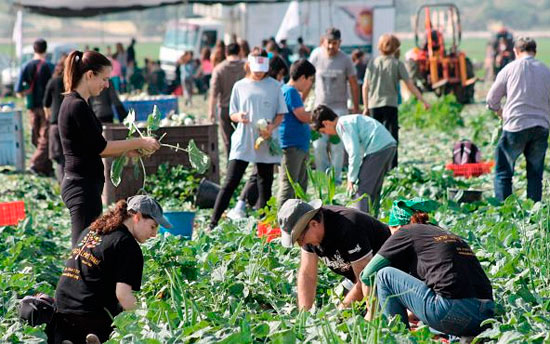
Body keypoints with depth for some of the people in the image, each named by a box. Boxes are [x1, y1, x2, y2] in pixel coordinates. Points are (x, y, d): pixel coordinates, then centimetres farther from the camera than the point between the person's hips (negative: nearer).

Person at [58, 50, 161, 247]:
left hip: (81, 185, 10)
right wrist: (139, 142, -8)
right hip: (83, 186, -10)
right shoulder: (77, 106, -17)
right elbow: (99, 147, -16)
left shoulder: (73, 103, 13)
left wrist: (127, 150, 11)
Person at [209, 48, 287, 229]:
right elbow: (232, 114, 9)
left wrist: (271, 127, -13)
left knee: (265, 184, 5)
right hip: (243, 141, -1)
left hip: (266, 142, 1)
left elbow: (281, 114, 6)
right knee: (230, 183, -7)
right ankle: (213, 223, -9)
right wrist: (238, 117, -14)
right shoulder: (240, 86, 7)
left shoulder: (274, 86, 6)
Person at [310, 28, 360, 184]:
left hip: (339, 108, -1)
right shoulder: (316, 57, 0)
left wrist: (356, 109, 2)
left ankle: (336, 178, 5)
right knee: (318, 144, -3)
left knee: (337, 145, -3)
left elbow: (354, 85, 2)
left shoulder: (345, 60, -4)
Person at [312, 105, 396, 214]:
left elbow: (355, 152, -14)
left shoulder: (343, 125, -7)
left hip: (378, 148, -10)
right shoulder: (349, 120, 23)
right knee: (373, 190, 18)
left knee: (362, 189, -4)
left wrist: (351, 179, -4)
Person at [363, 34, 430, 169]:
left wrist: (366, 107, 13)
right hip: (390, 104, -3)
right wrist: (423, 101, 6)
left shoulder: (373, 62, 6)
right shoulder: (397, 64, -2)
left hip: (373, 105, 3)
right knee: (391, 137, -3)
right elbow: (410, 85, -2)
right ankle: (391, 168, -12)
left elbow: (365, 86, 6)